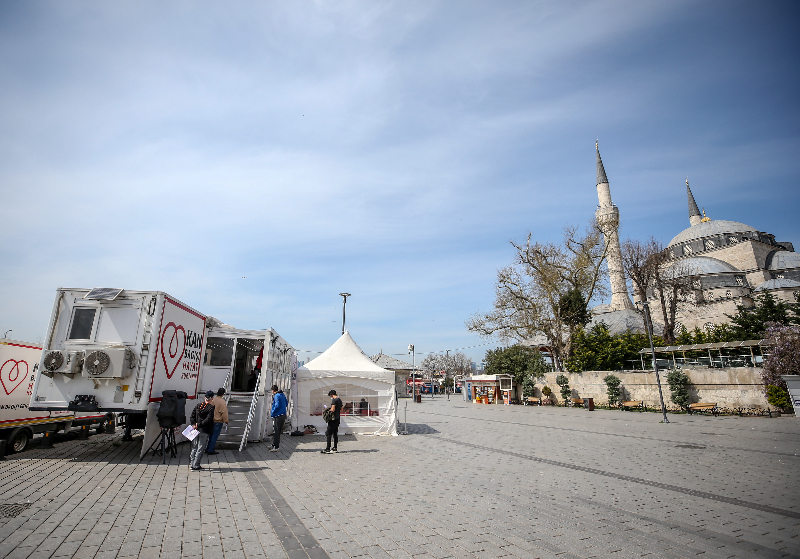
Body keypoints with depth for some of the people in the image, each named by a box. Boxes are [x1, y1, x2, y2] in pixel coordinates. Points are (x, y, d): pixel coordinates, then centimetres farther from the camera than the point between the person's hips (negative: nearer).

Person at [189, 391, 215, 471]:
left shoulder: (198, 406, 7)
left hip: (196, 430, 6)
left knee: (194, 447, 18)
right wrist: (199, 425, -12)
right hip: (204, 431, -6)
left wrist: (194, 424, -5)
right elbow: (208, 419, -19)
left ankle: (192, 463, 26)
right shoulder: (211, 407, -12)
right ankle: (195, 465, 6)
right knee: (200, 449, 3)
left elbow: (192, 417, 4)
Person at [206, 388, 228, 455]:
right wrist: (226, 421, -7)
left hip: (211, 421, 7)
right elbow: (224, 413, -18)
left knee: (211, 435, 18)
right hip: (218, 421, -7)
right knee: (215, 436, 3)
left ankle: (208, 449, 26)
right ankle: (210, 450, 9)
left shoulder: (212, 399, 2)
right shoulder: (222, 401, -19)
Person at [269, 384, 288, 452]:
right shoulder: (283, 395, 10)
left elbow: (277, 406, -23)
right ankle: (274, 445, 28)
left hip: (277, 416, -9)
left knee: (275, 432, -2)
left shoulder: (276, 396, -14)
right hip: (283, 415, 9)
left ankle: (276, 447, 0)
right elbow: (286, 404, 18)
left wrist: (272, 413, -11)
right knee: (278, 432, 17)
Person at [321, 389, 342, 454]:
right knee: (335, 433, 15)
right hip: (338, 418, 9)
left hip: (333, 419, -9)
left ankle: (328, 449, -8)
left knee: (328, 433, -5)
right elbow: (341, 410, 21)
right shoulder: (339, 400, 15)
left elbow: (333, 409, -21)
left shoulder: (334, 400, -14)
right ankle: (335, 448, 21)